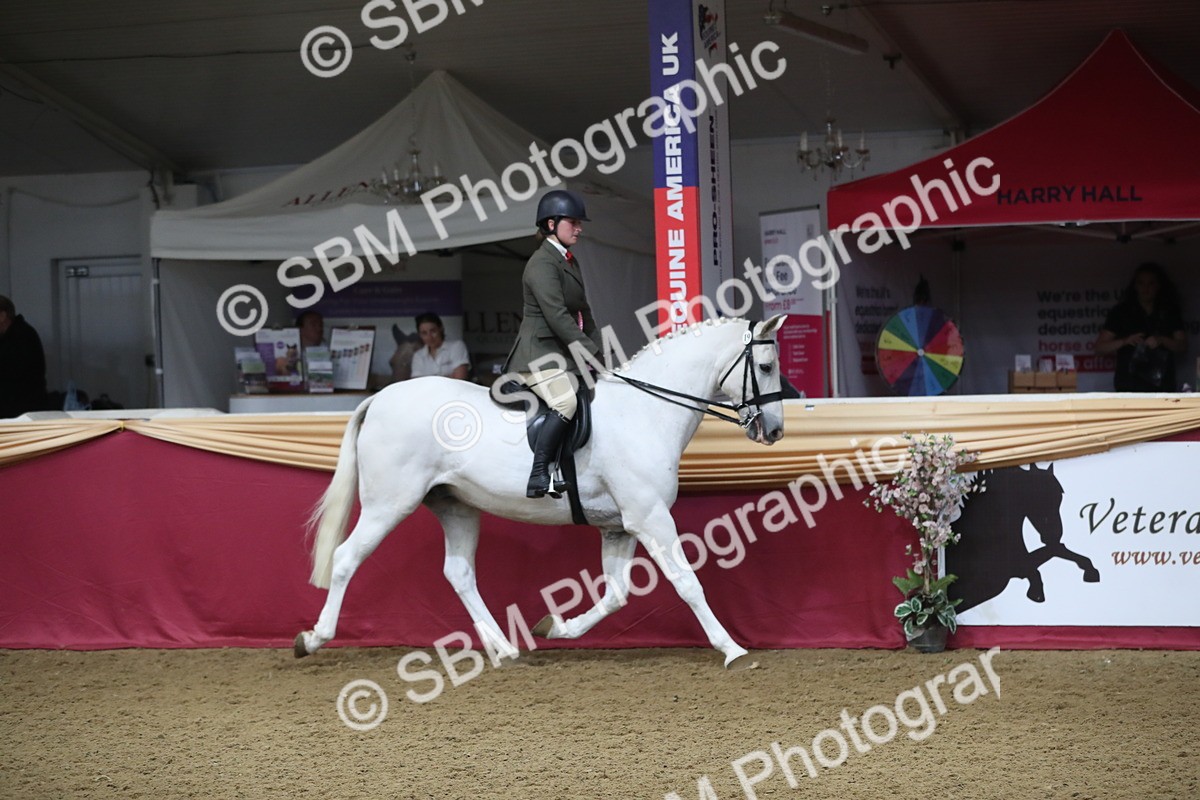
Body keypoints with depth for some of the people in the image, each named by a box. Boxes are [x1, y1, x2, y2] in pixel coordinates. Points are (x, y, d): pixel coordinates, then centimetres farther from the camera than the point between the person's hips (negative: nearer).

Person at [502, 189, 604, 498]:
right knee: (567, 401, -33)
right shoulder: (542, 264, -12)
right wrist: (590, 352, -22)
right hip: (540, 353, -10)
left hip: (566, 354, 10)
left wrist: (597, 350, 6)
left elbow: (584, 314, 19)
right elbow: (556, 316, -21)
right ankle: (539, 473, -33)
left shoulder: (569, 261, 19)